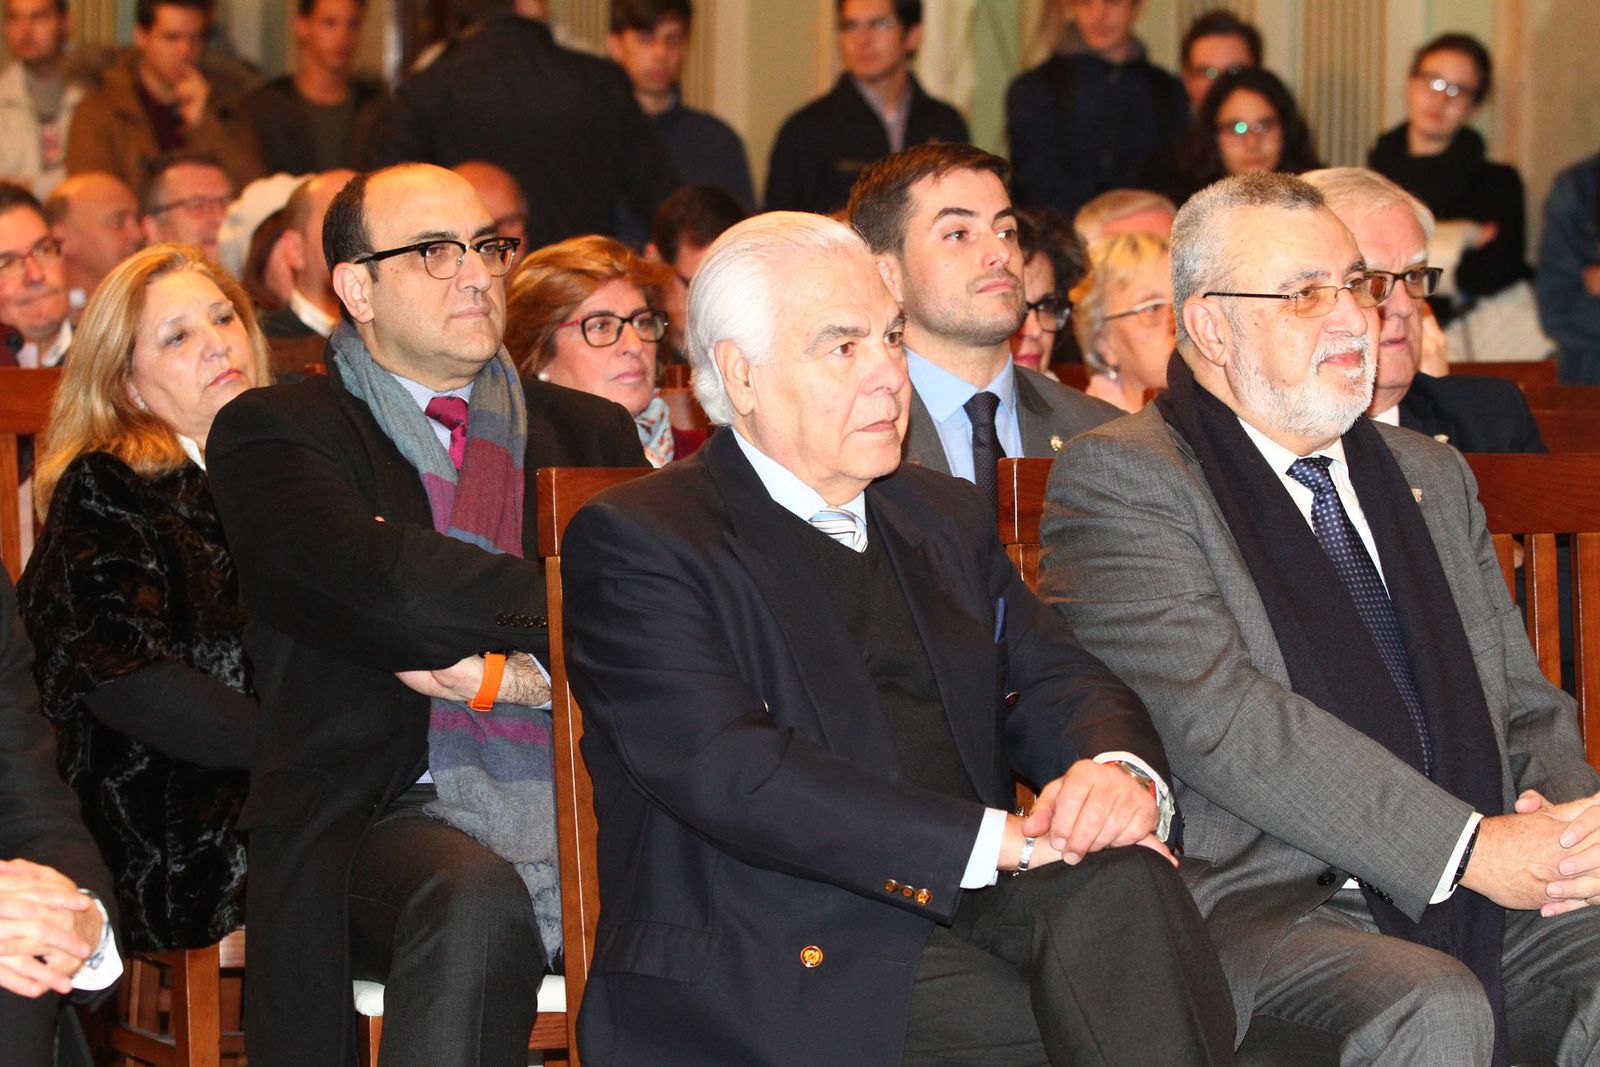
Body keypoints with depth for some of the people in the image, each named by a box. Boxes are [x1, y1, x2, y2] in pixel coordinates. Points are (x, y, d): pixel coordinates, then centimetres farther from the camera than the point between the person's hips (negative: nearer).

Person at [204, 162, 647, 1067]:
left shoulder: (590, 434, 22)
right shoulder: (276, 434, 9)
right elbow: (385, 587, -11)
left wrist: (514, 672, -8)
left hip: (591, 811, 3)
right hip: (394, 812, -3)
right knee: (476, 908, -38)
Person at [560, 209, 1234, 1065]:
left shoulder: (944, 520, 24)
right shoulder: (635, 541, -1)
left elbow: (1054, 683, 18)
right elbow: (727, 770, -14)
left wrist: (1118, 769, -10)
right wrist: (996, 839, -19)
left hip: (971, 903, 6)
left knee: (1121, 883, -29)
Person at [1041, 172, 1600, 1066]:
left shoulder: (1432, 475, 25)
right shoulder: (1119, 479, 1)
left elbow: (1526, 702, 23)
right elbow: (1216, 715, -12)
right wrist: (1465, 849, -16)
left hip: (1487, 902, 7)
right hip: (1257, 903, -6)